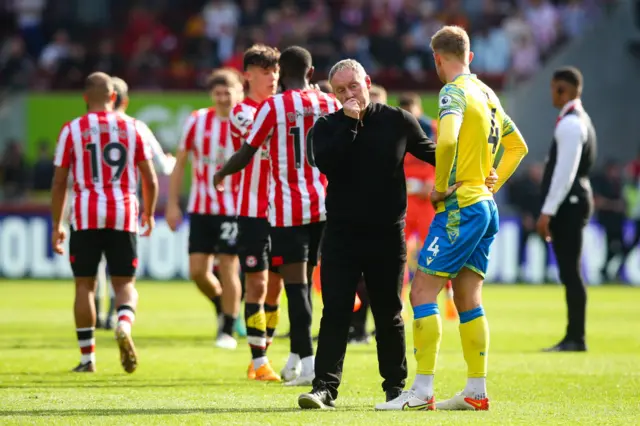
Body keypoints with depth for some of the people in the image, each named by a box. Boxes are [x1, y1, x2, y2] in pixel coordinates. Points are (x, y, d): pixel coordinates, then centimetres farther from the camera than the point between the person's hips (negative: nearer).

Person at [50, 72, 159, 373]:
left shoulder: (72, 130, 1)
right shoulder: (132, 128, 5)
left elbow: (59, 182, 1)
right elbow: (150, 180, 7)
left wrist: (57, 226, 9)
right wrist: (149, 213, 23)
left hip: (86, 214, -1)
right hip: (123, 214, 1)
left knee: (84, 285, 8)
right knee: (125, 283, 8)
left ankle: (87, 358, 8)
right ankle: (124, 324, -24)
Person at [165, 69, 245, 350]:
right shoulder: (197, 121, 1)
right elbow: (180, 162, 8)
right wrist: (172, 203, 4)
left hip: (233, 209, -3)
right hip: (201, 208, 3)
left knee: (227, 268, -6)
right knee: (198, 270, 0)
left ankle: (228, 331, 6)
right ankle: (221, 306, 29)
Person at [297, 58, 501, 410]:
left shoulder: (397, 121, 2)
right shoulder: (328, 127, 1)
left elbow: (430, 152, 15)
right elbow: (325, 162, -19)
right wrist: (349, 122, -17)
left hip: (387, 235, 1)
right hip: (341, 234, -1)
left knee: (389, 314, 10)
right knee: (335, 312, -6)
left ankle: (395, 385, 20)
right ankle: (325, 387, -7)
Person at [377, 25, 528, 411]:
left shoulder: (455, 91, -12)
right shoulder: (488, 94, 14)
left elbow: (447, 140, -30)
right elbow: (517, 146, 25)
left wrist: (440, 187, -16)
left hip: (461, 207, -9)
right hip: (486, 205, 9)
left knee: (423, 292, -7)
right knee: (468, 299, 12)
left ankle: (422, 392, -10)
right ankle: (476, 392, 12)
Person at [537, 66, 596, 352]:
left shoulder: (570, 124, -15)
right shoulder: (577, 120, 17)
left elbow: (565, 172, -20)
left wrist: (547, 212, -20)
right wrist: (550, 211, 20)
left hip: (568, 204, -10)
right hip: (570, 203, 10)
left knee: (570, 272, -9)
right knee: (569, 272, 10)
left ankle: (576, 339, -8)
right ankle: (573, 337, 12)